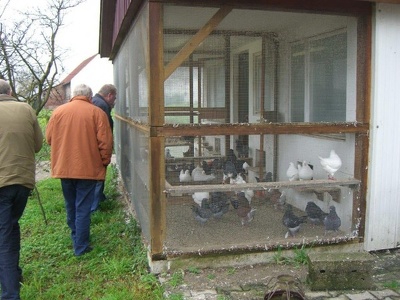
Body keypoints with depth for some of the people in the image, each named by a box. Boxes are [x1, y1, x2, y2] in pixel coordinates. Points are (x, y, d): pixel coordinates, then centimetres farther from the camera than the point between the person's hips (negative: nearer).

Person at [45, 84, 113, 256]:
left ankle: (75, 237, 35)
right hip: (88, 168, -3)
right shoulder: (96, 112, -7)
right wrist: (105, 161, 2)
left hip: (64, 167, 4)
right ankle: (81, 247, 7)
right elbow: (105, 141, -11)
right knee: (83, 208, 3)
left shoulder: (58, 111, 2)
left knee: (70, 206, 20)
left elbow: (49, 138, 8)